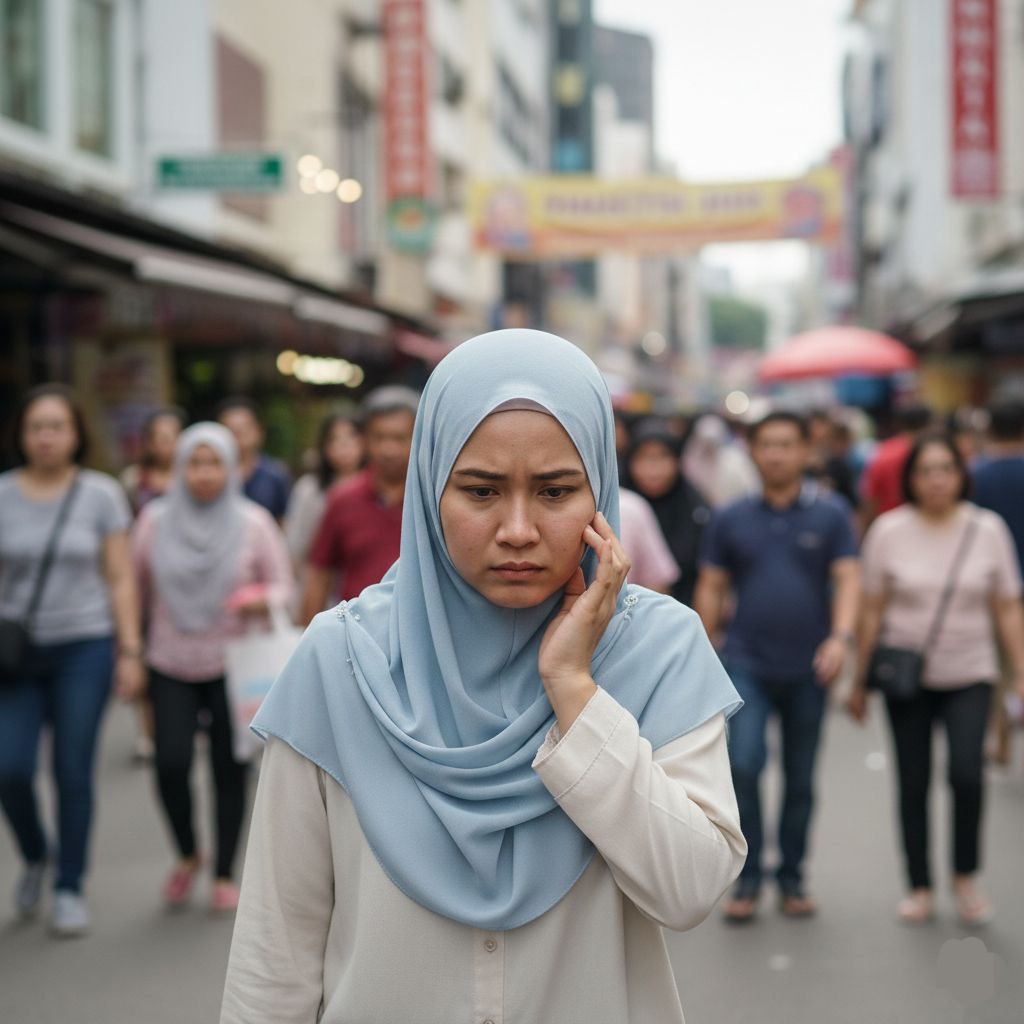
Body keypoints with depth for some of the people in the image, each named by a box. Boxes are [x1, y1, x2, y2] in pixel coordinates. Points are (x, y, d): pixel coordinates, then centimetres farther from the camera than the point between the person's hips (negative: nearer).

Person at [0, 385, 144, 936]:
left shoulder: (101, 494, 1)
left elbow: (120, 580, 2)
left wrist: (130, 652, -2)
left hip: (84, 647, -1)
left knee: (74, 772, 1)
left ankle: (69, 889, 16)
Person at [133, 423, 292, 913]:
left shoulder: (253, 522, -2)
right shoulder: (155, 521, 0)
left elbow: (282, 584, 2)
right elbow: (135, 586, 7)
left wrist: (261, 600, -20)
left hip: (233, 666, 0)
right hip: (171, 667, 1)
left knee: (230, 771, 2)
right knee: (171, 763, -13)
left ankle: (224, 874, 19)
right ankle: (187, 854, 14)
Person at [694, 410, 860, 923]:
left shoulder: (830, 515, 1)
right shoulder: (731, 519, 4)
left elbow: (846, 580, -5)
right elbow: (711, 588, 8)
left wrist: (841, 637, -22)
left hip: (808, 668, 0)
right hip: (747, 664, 0)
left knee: (800, 780, 9)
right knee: (744, 765, -15)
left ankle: (792, 879, 24)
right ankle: (748, 879, -2)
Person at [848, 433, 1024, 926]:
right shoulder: (889, 531, -2)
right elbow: (872, 610, 2)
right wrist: (860, 681, 3)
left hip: (968, 674, 0)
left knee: (967, 773, -16)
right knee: (914, 783, 4)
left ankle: (966, 876, 7)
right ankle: (920, 887, 19)